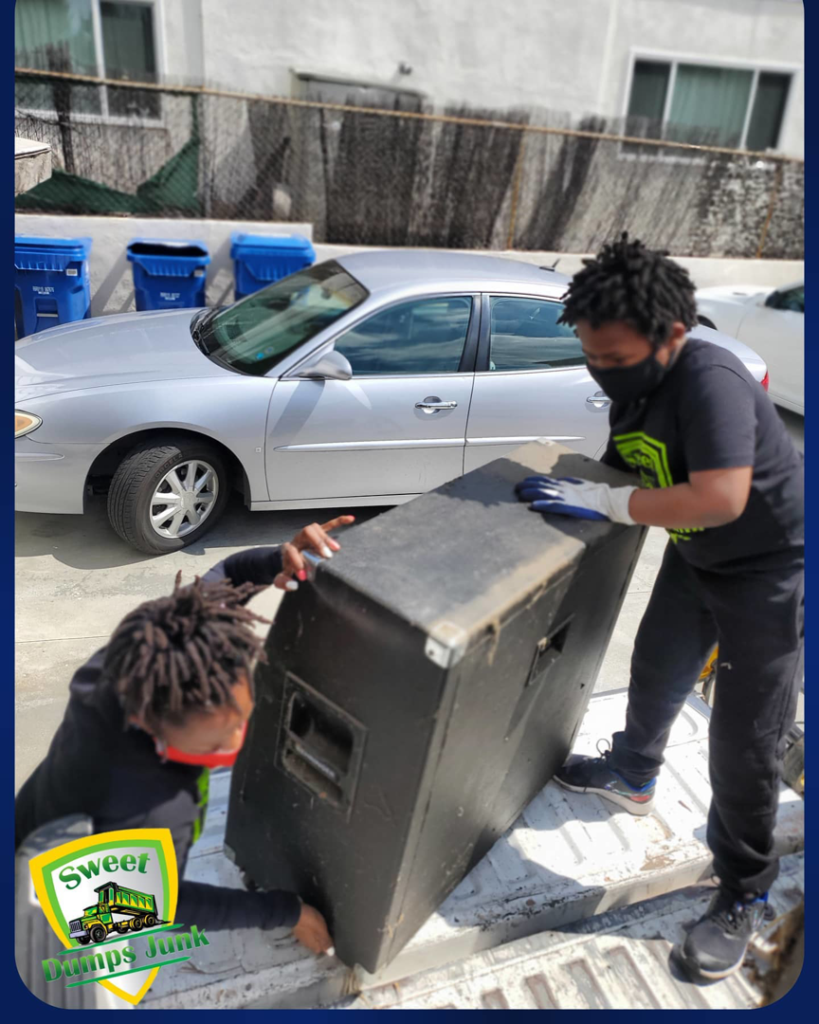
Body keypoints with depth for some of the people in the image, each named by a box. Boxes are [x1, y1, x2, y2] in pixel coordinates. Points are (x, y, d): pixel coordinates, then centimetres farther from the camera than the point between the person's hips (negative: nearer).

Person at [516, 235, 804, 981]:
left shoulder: (710, 380, -32)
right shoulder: (631, 381, -7)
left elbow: (720, 498, -40)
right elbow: (631, 465, 6)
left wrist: (603, 502, -34)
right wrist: (574, 486, -9)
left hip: (770, 569, -8)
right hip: (696, 556, 8)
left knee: (745, 741, -1)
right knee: (656, 672, 22)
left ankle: (744, 897, 20)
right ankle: (633, 774, 51)